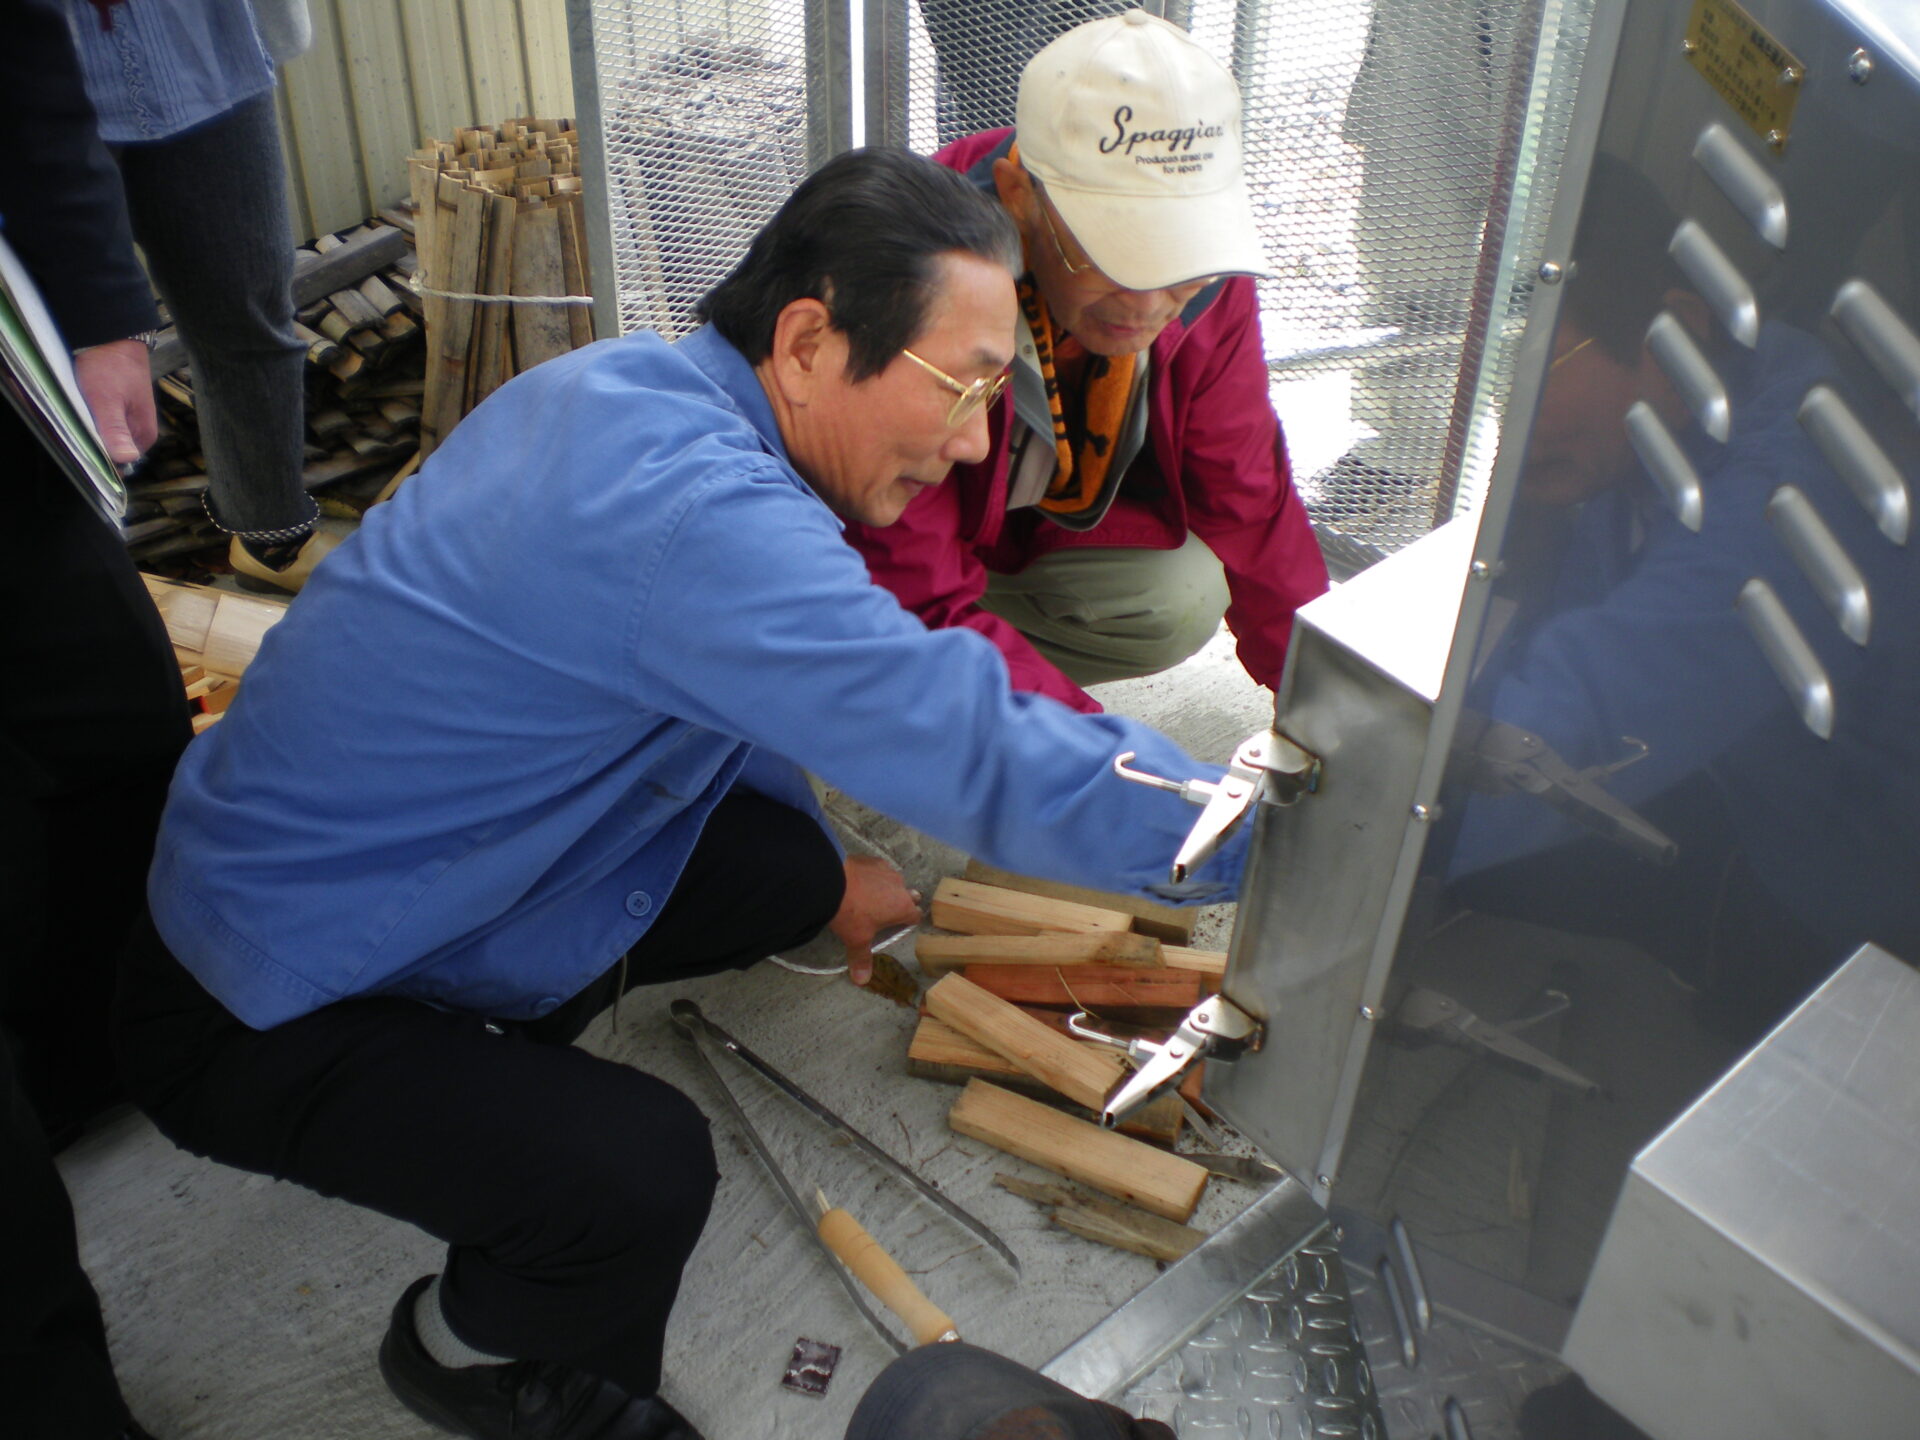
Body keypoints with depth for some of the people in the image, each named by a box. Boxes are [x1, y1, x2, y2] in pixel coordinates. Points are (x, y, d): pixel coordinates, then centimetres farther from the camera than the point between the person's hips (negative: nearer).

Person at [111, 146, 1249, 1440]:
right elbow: (988, 761, -35)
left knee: (786, 871, 0)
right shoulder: (690, 509, -34)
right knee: (639, 1176, -26)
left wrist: (824, 871, 19)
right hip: (264, 1013, -8)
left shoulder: (634, 387, -3)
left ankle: (495, 1039, 19)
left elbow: (733, 688, 13)